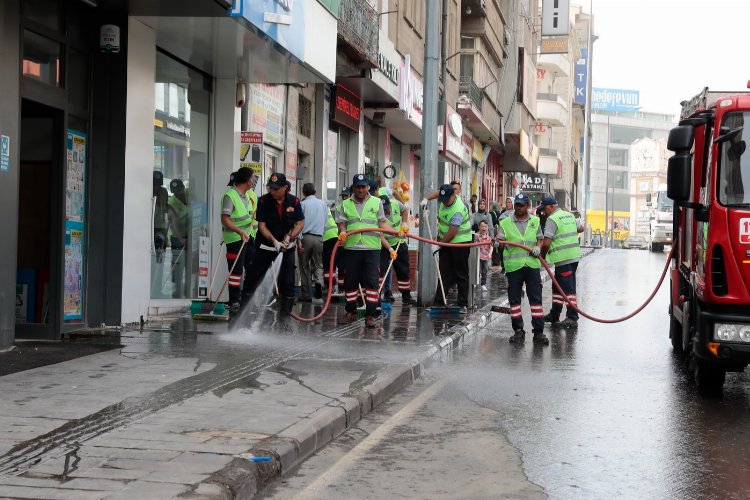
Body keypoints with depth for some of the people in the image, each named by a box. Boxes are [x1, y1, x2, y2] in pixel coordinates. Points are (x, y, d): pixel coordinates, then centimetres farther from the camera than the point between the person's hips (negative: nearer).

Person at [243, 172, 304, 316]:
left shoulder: (294, 201, -4)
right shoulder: (263, 201, -9)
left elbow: (300, 223, 0)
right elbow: (262, 225, -10)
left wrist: (290, 237, -17)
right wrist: (274, 241, -22)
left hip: (286, 247, 1)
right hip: (265, 246, -1)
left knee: (287, 282, 1)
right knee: (254, 278, -3)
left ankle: (285, 312, 10)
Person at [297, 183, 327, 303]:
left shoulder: (303, 204, -2)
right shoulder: (323, 204, 10)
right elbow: (325, 222, 13)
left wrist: (299, 240, -9)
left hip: (306, 237, -2)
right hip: (319, 238, 3)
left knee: (304, 266, 5)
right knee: (318, 264, 10)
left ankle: (306, 294, 5)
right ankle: (318, 282, -20)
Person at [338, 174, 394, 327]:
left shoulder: (377, 202, 11)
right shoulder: (346, 204, 12)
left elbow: (382, 223, 11)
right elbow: (342, 223, 10)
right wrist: (342, 232, -12)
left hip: (372, 247, -1)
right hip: (352, 248, 1)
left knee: (371, 281, -7)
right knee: (351, 281, 7)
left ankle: (370, 315, -5)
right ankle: (351, 311, 21)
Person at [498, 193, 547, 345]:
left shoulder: (535, 221, 11)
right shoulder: (506, 222, 4)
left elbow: (540, 238, 19)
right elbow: (500, 240, -1)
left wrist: (538, 247, -1)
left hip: (532, 264, 1)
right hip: (513, 266, -1)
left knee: (536, 298, -1)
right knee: (514, 299, 3)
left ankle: (538, 331, 3)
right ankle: (518, 331, 13)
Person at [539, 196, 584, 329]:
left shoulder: (552, 219, -13)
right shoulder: (570, 215, 14)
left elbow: (546, 243, -18)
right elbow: (580, 228, 30)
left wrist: (542, 257, -4)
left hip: (563, 258, -9)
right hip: (574, 255, 9)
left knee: (568, 288, -7)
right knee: (557, 286, 17)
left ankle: (572, 318, -7)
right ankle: (554, 315, 24)